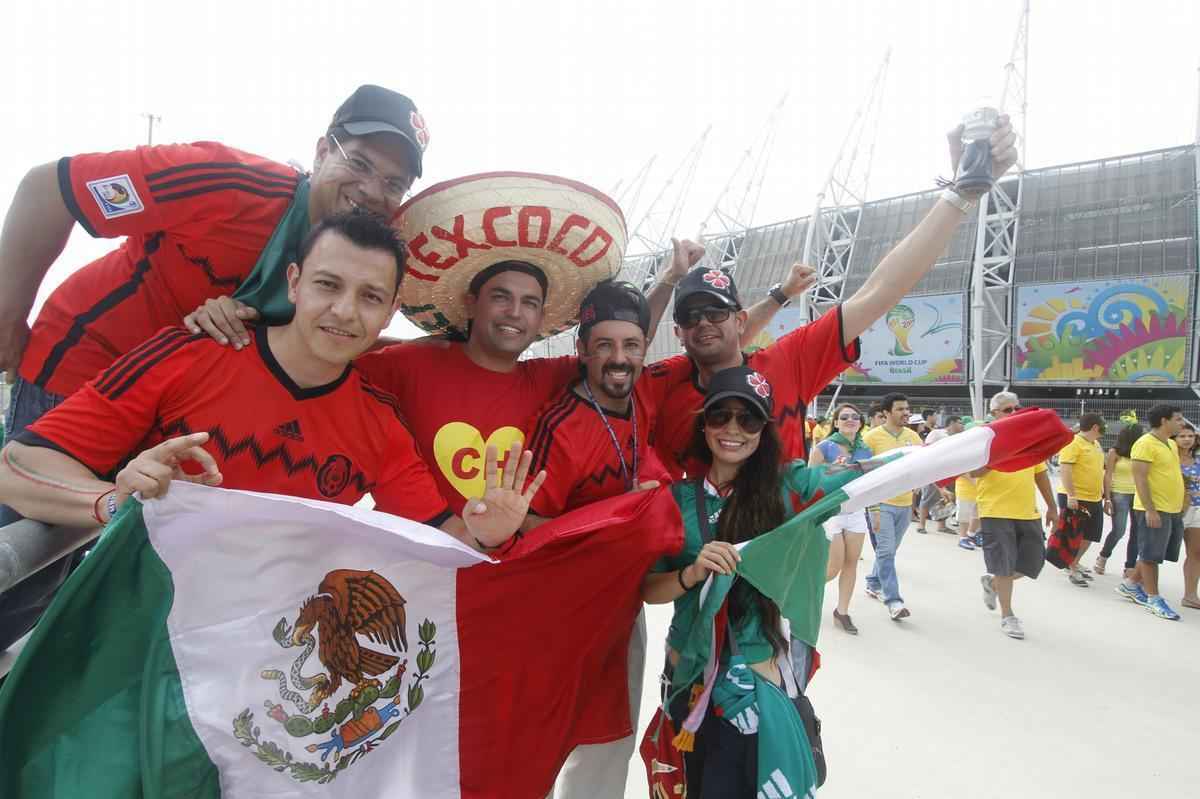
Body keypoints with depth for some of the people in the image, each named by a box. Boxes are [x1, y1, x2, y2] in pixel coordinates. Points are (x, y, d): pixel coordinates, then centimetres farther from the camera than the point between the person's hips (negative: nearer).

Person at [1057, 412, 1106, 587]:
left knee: (1088, 537, 14)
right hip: (1076, 499, -9)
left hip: (1094, 499, 9)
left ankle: (1074, 564, 29)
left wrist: (1102, 492, 23)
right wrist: (1071, 496, -25)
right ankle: (1072, 570, 9)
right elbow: (1065, 471, -21)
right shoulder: (1072, 443, -15)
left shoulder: (1095, 444, 14)